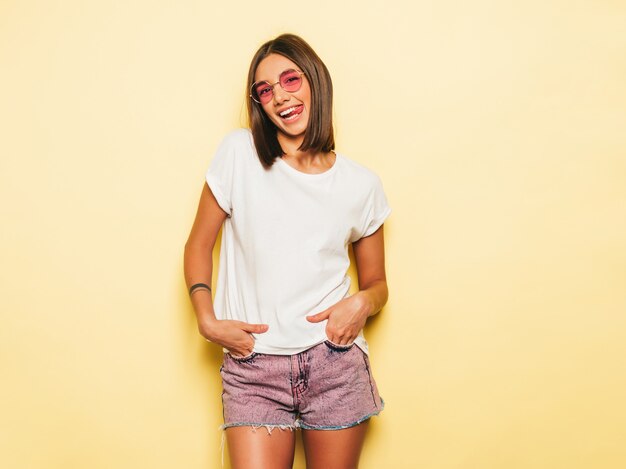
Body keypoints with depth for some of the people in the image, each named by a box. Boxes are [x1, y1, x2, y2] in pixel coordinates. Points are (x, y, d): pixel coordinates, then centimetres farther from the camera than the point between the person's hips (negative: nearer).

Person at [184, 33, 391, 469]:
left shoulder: (362, 184, 3)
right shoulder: (238, 152, -1)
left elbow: (378, 283, 13)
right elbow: (198, 245, 6)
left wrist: (363, 302, -9)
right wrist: (207, 320, -7)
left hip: (335, 364, 1)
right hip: (254, 367, -1)